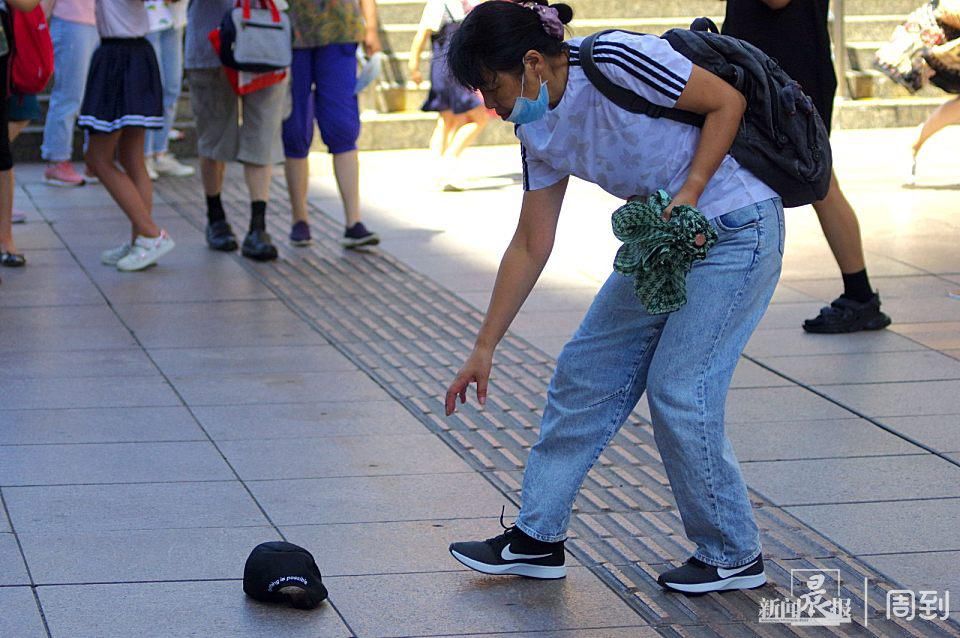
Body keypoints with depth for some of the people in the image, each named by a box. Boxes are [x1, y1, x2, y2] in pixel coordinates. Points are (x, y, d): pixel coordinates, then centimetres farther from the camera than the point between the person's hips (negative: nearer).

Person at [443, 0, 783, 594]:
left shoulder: (618, 61, -23)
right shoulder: (541, 132, 2)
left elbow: (728, 100, -16)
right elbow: (530, 247, 7)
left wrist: (689, 193, -24)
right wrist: (484, 348, 8)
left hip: (737, 228, -8)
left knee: (679, 391, -9)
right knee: (584, 372, 7)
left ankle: (735, 556, 8)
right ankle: (538, 538, 17)